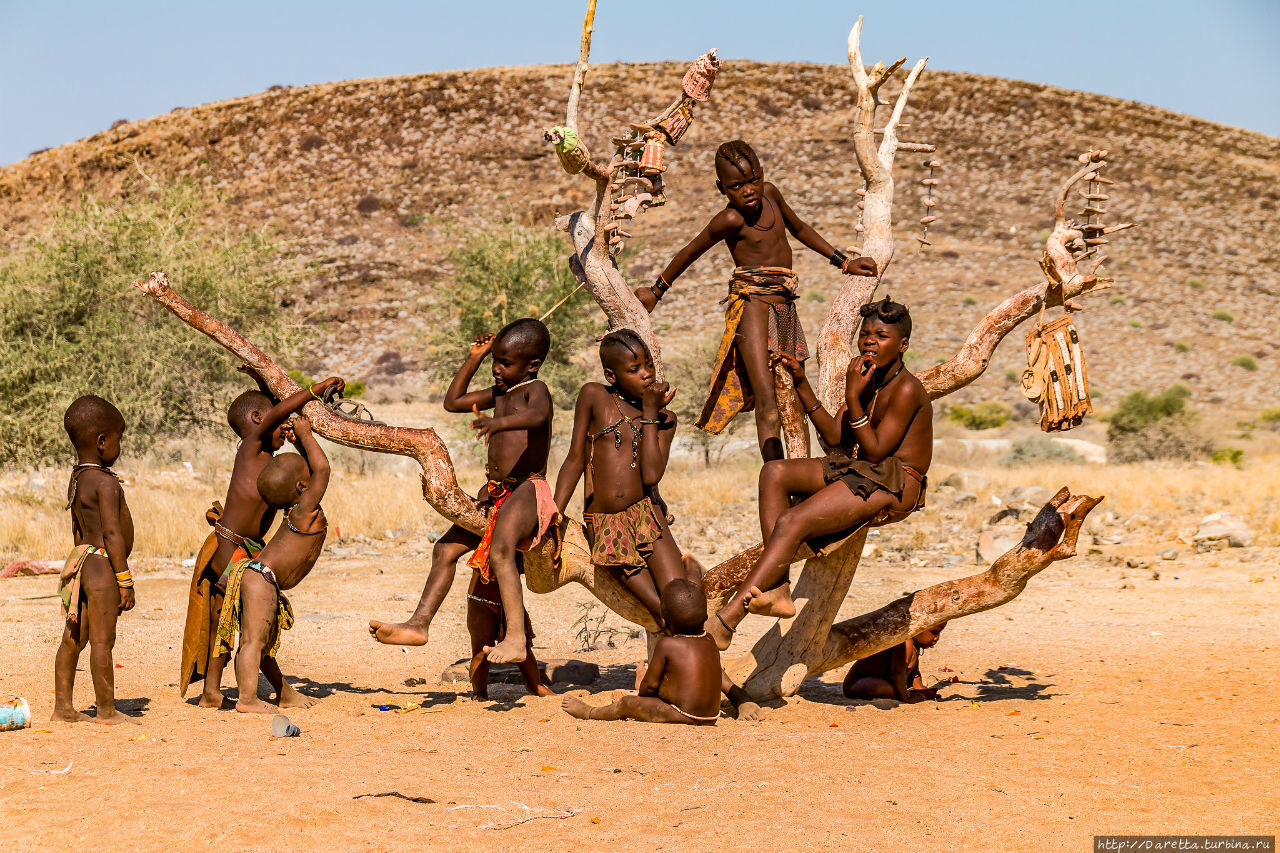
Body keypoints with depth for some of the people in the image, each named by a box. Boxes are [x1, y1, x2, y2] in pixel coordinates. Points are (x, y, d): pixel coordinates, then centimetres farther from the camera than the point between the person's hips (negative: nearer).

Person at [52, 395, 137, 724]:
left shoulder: (76, 480, 14)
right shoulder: (106, 482, -15)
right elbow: (112, 533, -19)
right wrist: (125, 580, -17)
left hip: (82, 560, 10)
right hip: (103, 565, -10)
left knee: (73, 639, 12)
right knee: (102, 641, -4)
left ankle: (63, 707, 18)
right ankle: (107, 711, 1)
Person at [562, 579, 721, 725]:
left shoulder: (666, 645, -14)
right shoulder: (711, 644, 6)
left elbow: (651, 684, -6)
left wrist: (641, 695, 18)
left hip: (682, 718, -7)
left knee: (626, 704, 11)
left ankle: (590, 713, 37)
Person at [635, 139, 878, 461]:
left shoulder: (770, 193, 8)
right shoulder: (731, 219, -11)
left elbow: (798, 228, 27)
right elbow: (691, 251, 3)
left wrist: (843, 262, 29)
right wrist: (656, 292, 15)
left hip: (784, 304, 8)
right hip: (751, 303, -8)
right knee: (767, 404, -19)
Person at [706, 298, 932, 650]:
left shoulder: (906, 389, -13)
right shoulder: (869, 378, 13)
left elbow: (875, 451, -17)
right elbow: (834, 437, 10)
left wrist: (853, 398, -21)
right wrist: (801, 383, 5)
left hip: (893, 486, -10)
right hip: (856, 473, 10)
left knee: (791, 522, -23)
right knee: (774, 472, -7)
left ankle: (724, 622, -26)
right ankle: (777, 589, -20)